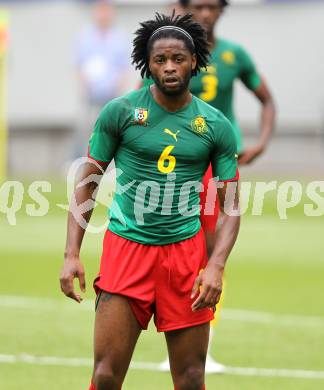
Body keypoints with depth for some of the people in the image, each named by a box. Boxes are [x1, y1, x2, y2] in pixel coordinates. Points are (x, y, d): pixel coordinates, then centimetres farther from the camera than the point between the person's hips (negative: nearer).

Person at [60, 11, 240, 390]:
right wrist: (71, 255, -5)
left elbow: (231, 206, 5)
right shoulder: (119, 112, -2)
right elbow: (86, 185, 4)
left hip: (185, 252, 2)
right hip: (126, 247, -1)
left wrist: (216, 266, -10)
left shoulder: (216, 125, 3)